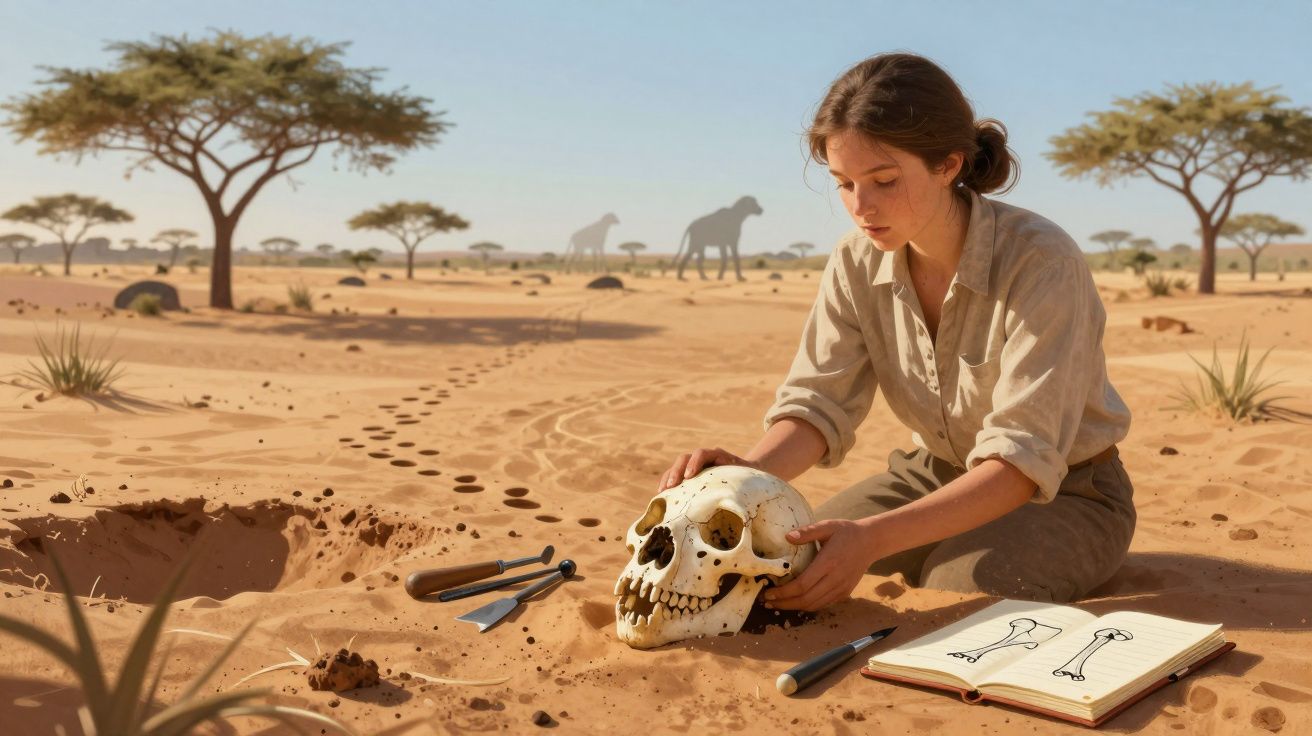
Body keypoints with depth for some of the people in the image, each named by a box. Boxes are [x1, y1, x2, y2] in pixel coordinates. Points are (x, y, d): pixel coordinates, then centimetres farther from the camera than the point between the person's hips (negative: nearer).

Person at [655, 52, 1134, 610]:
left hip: (1064, 489, -4)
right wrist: (750, 473, -36)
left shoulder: (1041, 261, -27)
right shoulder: (857, 262, -10)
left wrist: (874, 537, -44)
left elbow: (1022, 459, -31)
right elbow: (818, 402, -13)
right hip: (935, 473, 4)